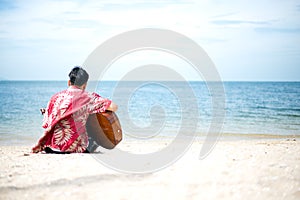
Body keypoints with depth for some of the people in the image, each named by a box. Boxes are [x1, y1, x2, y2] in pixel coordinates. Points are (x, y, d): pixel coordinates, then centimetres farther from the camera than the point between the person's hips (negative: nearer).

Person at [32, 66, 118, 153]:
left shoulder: (56, 97, 3)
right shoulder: (86, 98, -7)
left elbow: (45, 124, 4)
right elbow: (114, 107, -10)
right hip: (75, 148, -3)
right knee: (95, 139, 29)